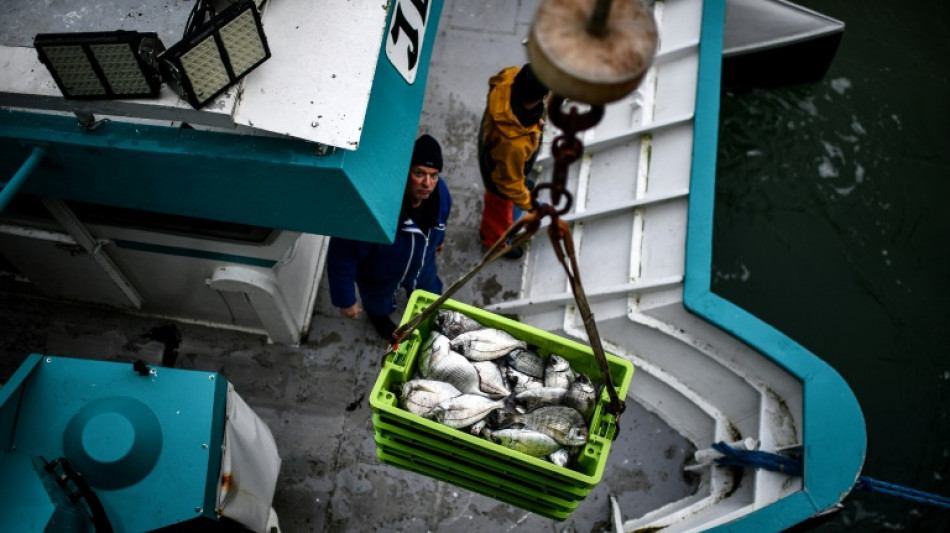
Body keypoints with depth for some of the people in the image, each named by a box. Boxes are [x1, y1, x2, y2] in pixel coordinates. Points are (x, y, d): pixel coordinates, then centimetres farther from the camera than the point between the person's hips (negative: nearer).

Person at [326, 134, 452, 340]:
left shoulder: (440, 192, -29)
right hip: (379, 276, -4)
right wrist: (345, 299, -25)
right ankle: (378, 317, 69)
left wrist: (437, 240, 19)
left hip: (422, 265, 4)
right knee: (379, 306, 31)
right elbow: (342, 255, -35)